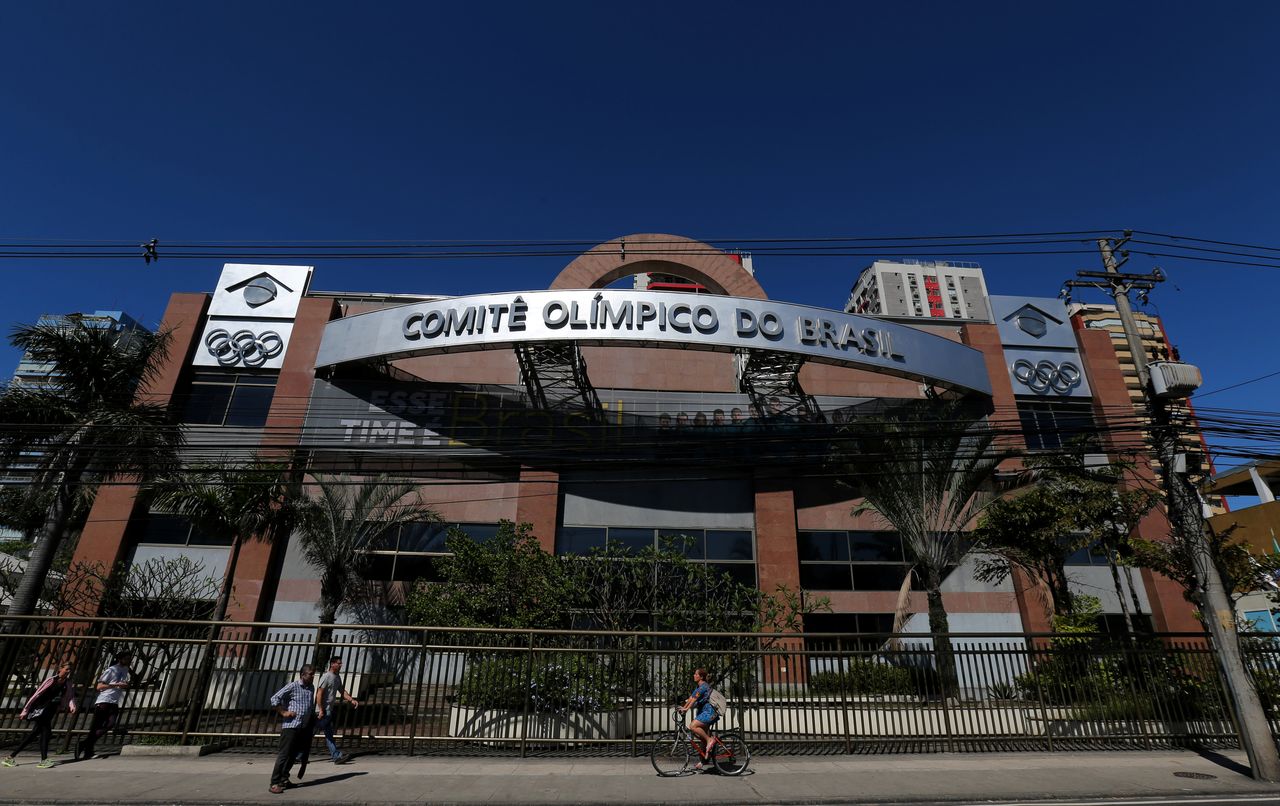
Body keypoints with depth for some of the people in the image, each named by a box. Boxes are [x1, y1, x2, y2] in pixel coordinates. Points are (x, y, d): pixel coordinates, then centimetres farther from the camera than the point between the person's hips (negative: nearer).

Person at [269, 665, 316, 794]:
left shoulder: (311, 688, 12)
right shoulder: (293, 686, -9)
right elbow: (274, 698, -10)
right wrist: (283, 712, -13)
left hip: (304, 727, 7)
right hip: (290, 726, -7)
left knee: (293, 755, 12)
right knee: (284, 754, -5)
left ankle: (284, 779, 23)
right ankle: (275, 783, 1)